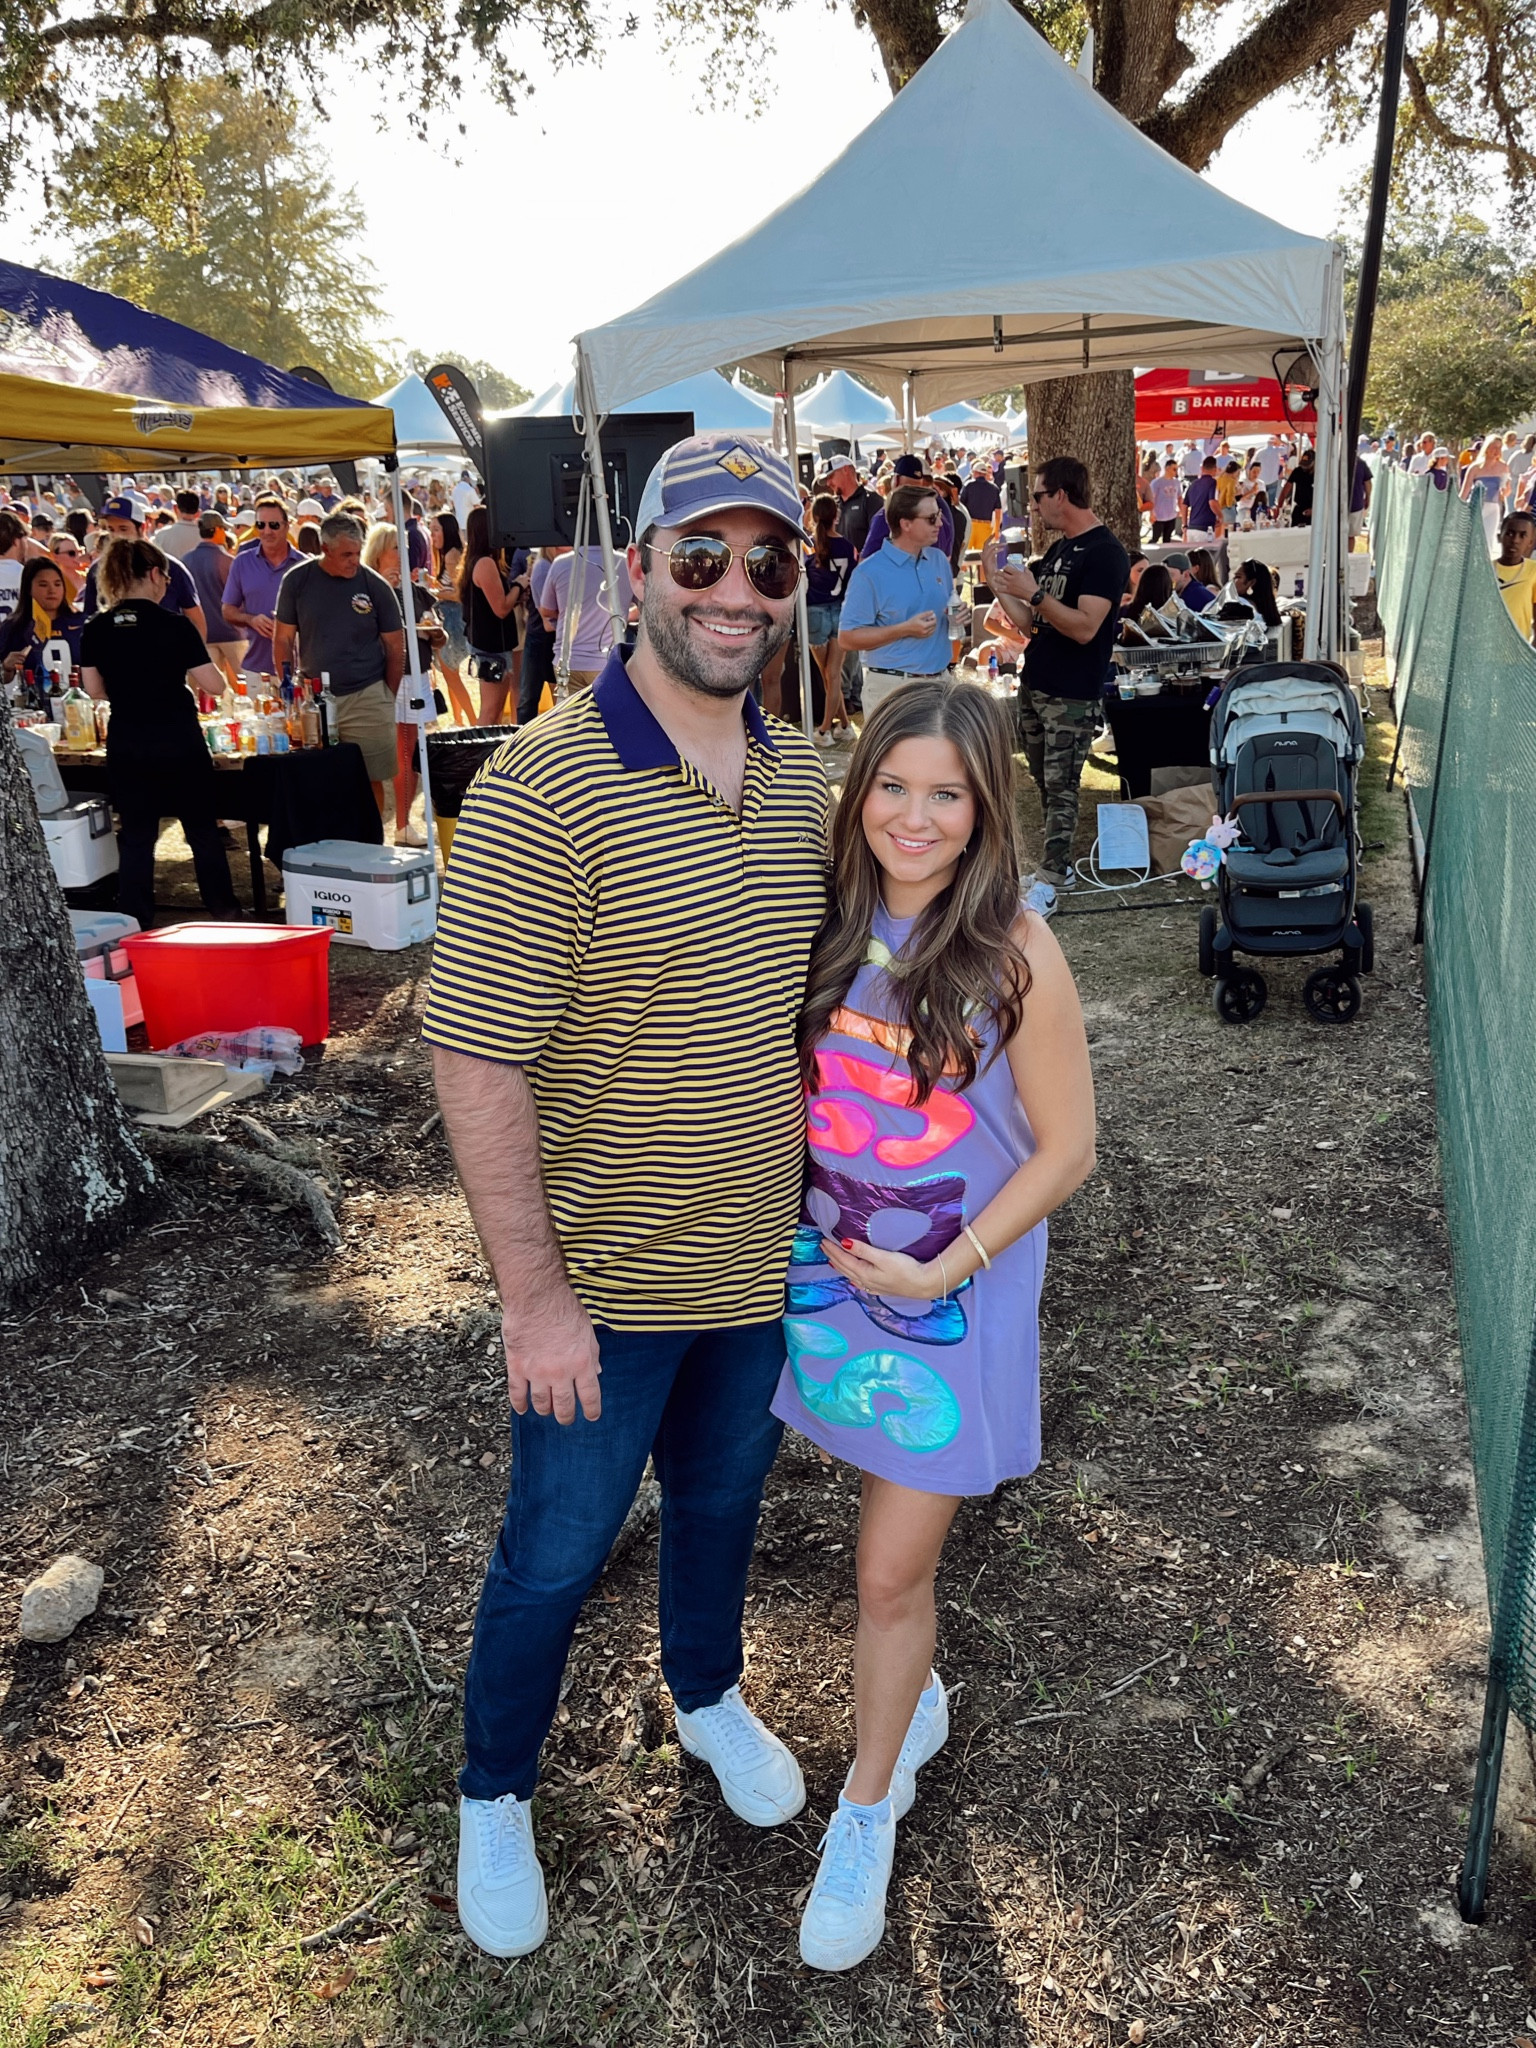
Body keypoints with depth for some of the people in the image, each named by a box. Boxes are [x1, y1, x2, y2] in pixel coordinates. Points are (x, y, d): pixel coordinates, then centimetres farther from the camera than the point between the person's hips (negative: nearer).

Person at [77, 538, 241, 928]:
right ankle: (222, 910, 22)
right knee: (202, 830, 13)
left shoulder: (95, 629, -2)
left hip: (126, 746, 3)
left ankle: (135, 925, 11)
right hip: (179, 742, -3)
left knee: (135, 836, 10)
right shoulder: (175, 625, -11)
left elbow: (93, 688, 4)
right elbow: (214, 685, -10)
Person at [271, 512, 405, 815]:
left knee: (370, 780, 2)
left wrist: (388, 699, 3)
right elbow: (283, 640, 6)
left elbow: (395, 646, 4)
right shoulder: (297, 580, 1)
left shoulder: (375, 585, -3)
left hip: (367, 698, -1)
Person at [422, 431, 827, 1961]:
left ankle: (706, 1695, 56)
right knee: (556, 1552, 14)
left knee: (722, 1500, 26)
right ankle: (493, 1797, 42)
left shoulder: (799, 778, 0)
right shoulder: (543, 788, -22)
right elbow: (475, 1062, -21)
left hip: (760, 1260, 6)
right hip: (604, 1279, -5)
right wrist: (534, 1297, -20)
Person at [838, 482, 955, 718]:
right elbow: (847, 637, -12)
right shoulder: (870, 572, -10)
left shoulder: (939, 560, 10)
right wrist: (905, 629, -19)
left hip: (940, 679, 6)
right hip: (892, 686, -6)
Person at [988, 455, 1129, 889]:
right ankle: (1057, 861, 20)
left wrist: (1033, 594, -24)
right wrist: (1000, 586, 5)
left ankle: (1056, 871, 0)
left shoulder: (1104, 553, -13)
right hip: (1035, 685, 9)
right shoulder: (1058, 549, 15)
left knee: (1060, 784, -5)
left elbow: (1085, 627, -23)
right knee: (1044, 780, 12)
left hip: (1072, 696, -9)